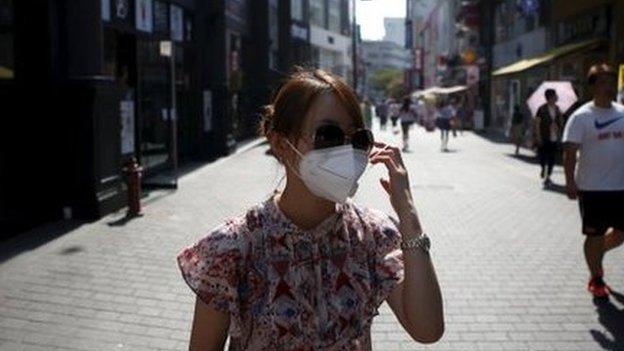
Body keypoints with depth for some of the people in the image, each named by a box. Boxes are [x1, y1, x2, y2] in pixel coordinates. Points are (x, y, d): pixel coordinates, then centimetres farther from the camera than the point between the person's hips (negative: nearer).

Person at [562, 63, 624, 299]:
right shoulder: (581, 117, -9)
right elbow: (570, 151, -12)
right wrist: (570, 182, -18)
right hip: (592, 188, -5)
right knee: (595, 234, 5)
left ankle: (596, 253, 38)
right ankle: (596, 279, 20)